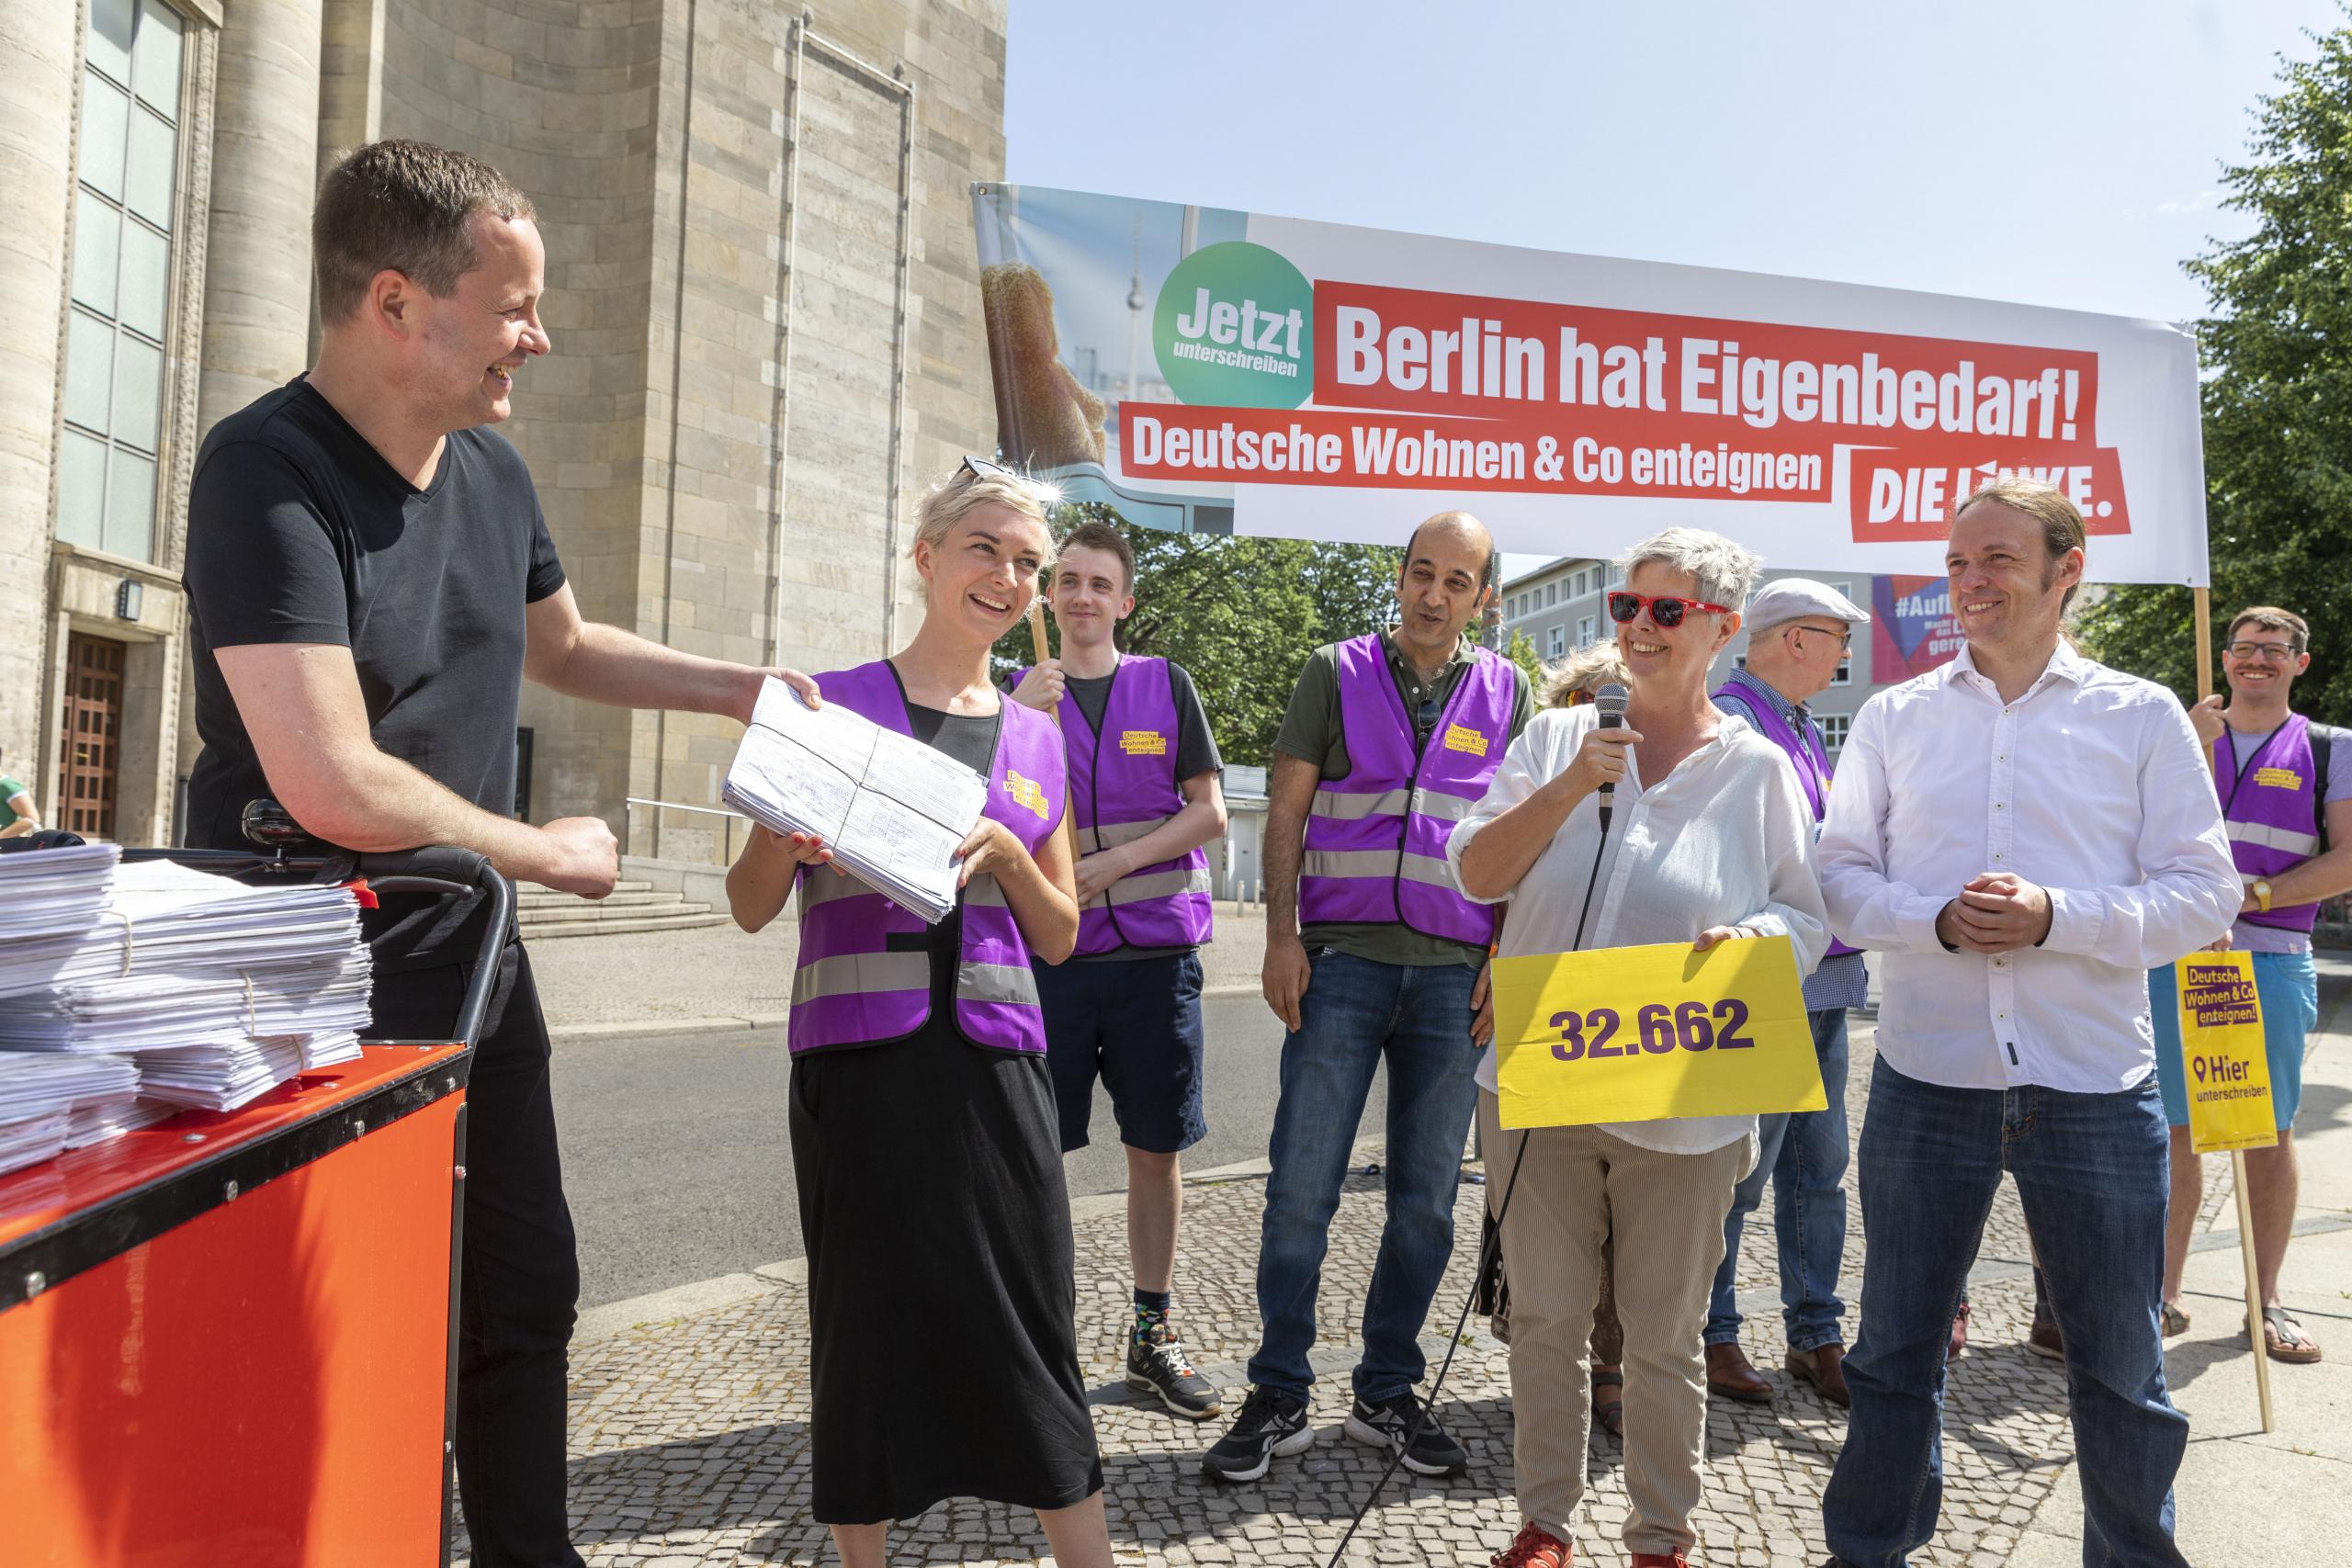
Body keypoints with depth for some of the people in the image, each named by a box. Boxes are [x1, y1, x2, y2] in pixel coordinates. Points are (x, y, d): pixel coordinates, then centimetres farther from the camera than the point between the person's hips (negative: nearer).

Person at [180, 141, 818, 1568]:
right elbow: (335, 785, -29)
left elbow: (562, 647, 24)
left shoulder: (492, 471, 5)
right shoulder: (270, 473, -20)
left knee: (525, 1302, 16)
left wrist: (740, 688, 16)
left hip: (473, 970, 8)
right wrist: (552, 852, -15)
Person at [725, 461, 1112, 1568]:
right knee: (869, 1328, 7)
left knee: (1033, 1331, 5)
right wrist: (785, 830, -16)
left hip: (994, 1063, 2)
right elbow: (752, 908, 4)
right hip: (858, 1062, -2)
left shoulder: (1037, 741, 11)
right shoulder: (833, 705, 2)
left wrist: (1007, 853, -6)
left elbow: (1058, 938, 12)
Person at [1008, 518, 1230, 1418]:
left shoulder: (1164, 685, 6)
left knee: (1156, 1149, 8)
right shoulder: (1020, 694, 7)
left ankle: (1152, 1335, 22)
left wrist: (1115, 861, -12)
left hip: (1154, 948, 0)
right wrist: (1023, 723, -17)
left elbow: (1208, 812, 1)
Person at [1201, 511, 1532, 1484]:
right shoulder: (1337, 671, 7)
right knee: (1300, 1188, -2)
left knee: (1426, 1201, 8)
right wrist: (1282, 937, -6)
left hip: (1454, 968, 2)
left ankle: (1386, 1395, 23)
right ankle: (1279, 1397, 12)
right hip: (1343, 960, -2)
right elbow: (1287, 810, 3)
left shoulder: (1506, 691, 11)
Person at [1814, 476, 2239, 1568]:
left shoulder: (2143, 717, 3)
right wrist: (1939, 922, -15)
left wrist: (2056, 917, -17)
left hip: (2095, 1086, -1)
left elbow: (2204, 893, -1)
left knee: (2121, 1366, 12)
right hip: (1927, 1079, 1)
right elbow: (1841, 875, 4)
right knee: (1897, 1347, 13)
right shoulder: (1894, 717, 6)